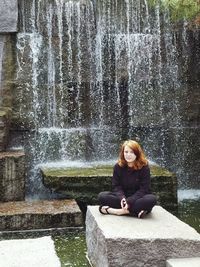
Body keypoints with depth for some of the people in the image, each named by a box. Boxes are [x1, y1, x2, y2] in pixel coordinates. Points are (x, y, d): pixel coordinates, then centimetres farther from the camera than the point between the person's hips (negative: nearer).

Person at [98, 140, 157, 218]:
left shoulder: (144, 167, -10)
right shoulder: (118, 166, -2)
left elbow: (143, 189, -14)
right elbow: (116, 186, -6)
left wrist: (129, 201, -28)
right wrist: (122, 198, -28)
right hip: (122, 197, 3)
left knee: (151, 199, -35)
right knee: (102, 196, -23)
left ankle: (120, 211, -34)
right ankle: (136, 210, -32)